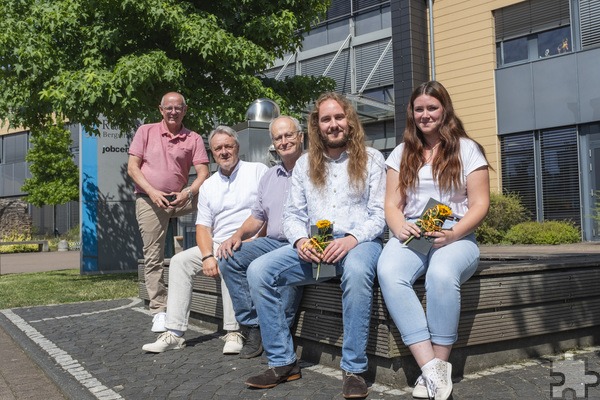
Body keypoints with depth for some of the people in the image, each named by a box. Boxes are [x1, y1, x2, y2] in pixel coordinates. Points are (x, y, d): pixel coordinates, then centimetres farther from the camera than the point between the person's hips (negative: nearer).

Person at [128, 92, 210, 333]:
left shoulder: (194, 139, 6)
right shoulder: (146, 132, 6)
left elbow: (203, 173, -3)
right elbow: (132, 168, 0)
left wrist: (188, 192, -23)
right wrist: (152, 192, -15)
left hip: (179, 199, 2)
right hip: (149, 201, -2)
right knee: (153, 258, -3)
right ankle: (159, 312, 3)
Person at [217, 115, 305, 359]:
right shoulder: (269, 177, 22)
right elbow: (258, 216, 24)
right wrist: (238, 235, 5)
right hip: (273, 242, 7)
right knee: (229, 259, -11)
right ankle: (253, 328, -10)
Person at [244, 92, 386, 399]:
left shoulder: (371, 158, 4)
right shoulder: (305, 164, 15)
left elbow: (380, 213, -3)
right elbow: (293, 213, 11)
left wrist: (352, 239, -21)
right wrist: (301, 241, -11)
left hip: (359, 241, -4)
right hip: (313, 246, 4)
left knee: (357, 271, -40)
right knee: (258, 271, -18)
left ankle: (354, 369, -25)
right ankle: (282, 362, -7)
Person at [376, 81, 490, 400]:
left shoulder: (467, 149, 8)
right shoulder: (401, 153, 17)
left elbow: (479, 204, 2)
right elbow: (392, 204, 11)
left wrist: (454, 233, -17)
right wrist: (400, 227, -12)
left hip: (456, 236, -2)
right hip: (410, 234, 2)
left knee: (442, 275, -38)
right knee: (388, 273, -33)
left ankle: (439, 367, -24)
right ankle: (432, 370, -34)